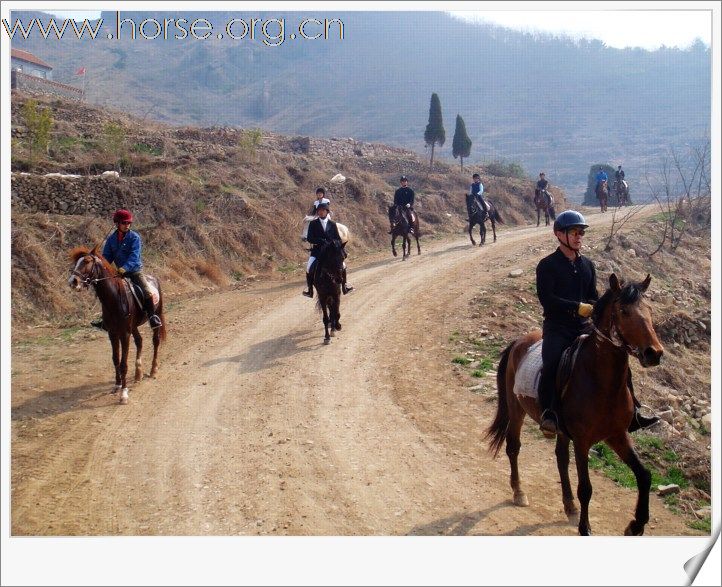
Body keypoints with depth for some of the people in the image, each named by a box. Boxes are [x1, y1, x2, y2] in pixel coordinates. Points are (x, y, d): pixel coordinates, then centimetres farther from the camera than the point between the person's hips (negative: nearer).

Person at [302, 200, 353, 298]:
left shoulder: (332, 224, 5)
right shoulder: (313, 224, -1)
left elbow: (338, 239, 7)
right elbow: (309, 238, -9)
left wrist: (343, 251, -3)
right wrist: (321, 241, -22)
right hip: (317, 251, -2)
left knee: (342, 265, -10)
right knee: (309, 268, -20)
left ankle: (344, 286, 13)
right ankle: (310, 290, -4)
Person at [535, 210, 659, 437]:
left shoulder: (587, 265, 15)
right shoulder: (547, 265, -3)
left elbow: (593, 297, 15)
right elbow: (546, 298, -15)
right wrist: (578, 307, -22)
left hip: (584, 327, 6)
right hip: (557, 328, -6)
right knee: (552, 364, -32)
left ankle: (631, 414, 5)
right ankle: (548, 414, -22)